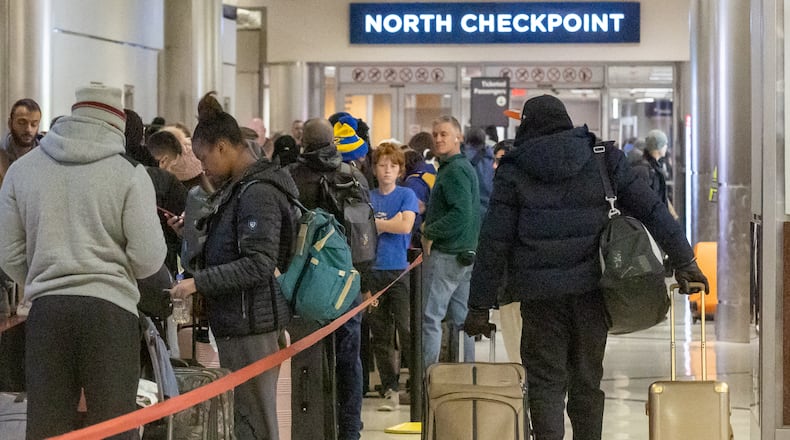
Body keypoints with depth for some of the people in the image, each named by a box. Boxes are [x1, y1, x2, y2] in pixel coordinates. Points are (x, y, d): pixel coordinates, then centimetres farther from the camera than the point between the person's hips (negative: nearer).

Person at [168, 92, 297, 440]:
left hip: (250, 324, -10)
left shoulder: (259, 193, -16)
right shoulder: (239, 187, 14)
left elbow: (259, 265, -23)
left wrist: (198, 282, -20)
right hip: (235, 322, 10)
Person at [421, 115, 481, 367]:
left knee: (430, 317, -8)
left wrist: (430, 233, -15)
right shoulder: (466, 167, 17)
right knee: (460, 318, 12)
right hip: (466, 253, 10)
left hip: (446, 254, -10)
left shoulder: (455, 170, -15)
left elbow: (461, 214, -25)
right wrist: (430, 222, 14)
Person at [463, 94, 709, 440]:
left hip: (540, 292, -2)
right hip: (591, 286, 2)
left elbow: (493, 244, -2)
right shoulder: (601, 157, 5)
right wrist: (683, 259, 7)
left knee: (545, 380, 4)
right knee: (587, 379, 14)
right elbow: (650, 207, 2)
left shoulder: (513, 172, 0)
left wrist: (480, 306, 2)